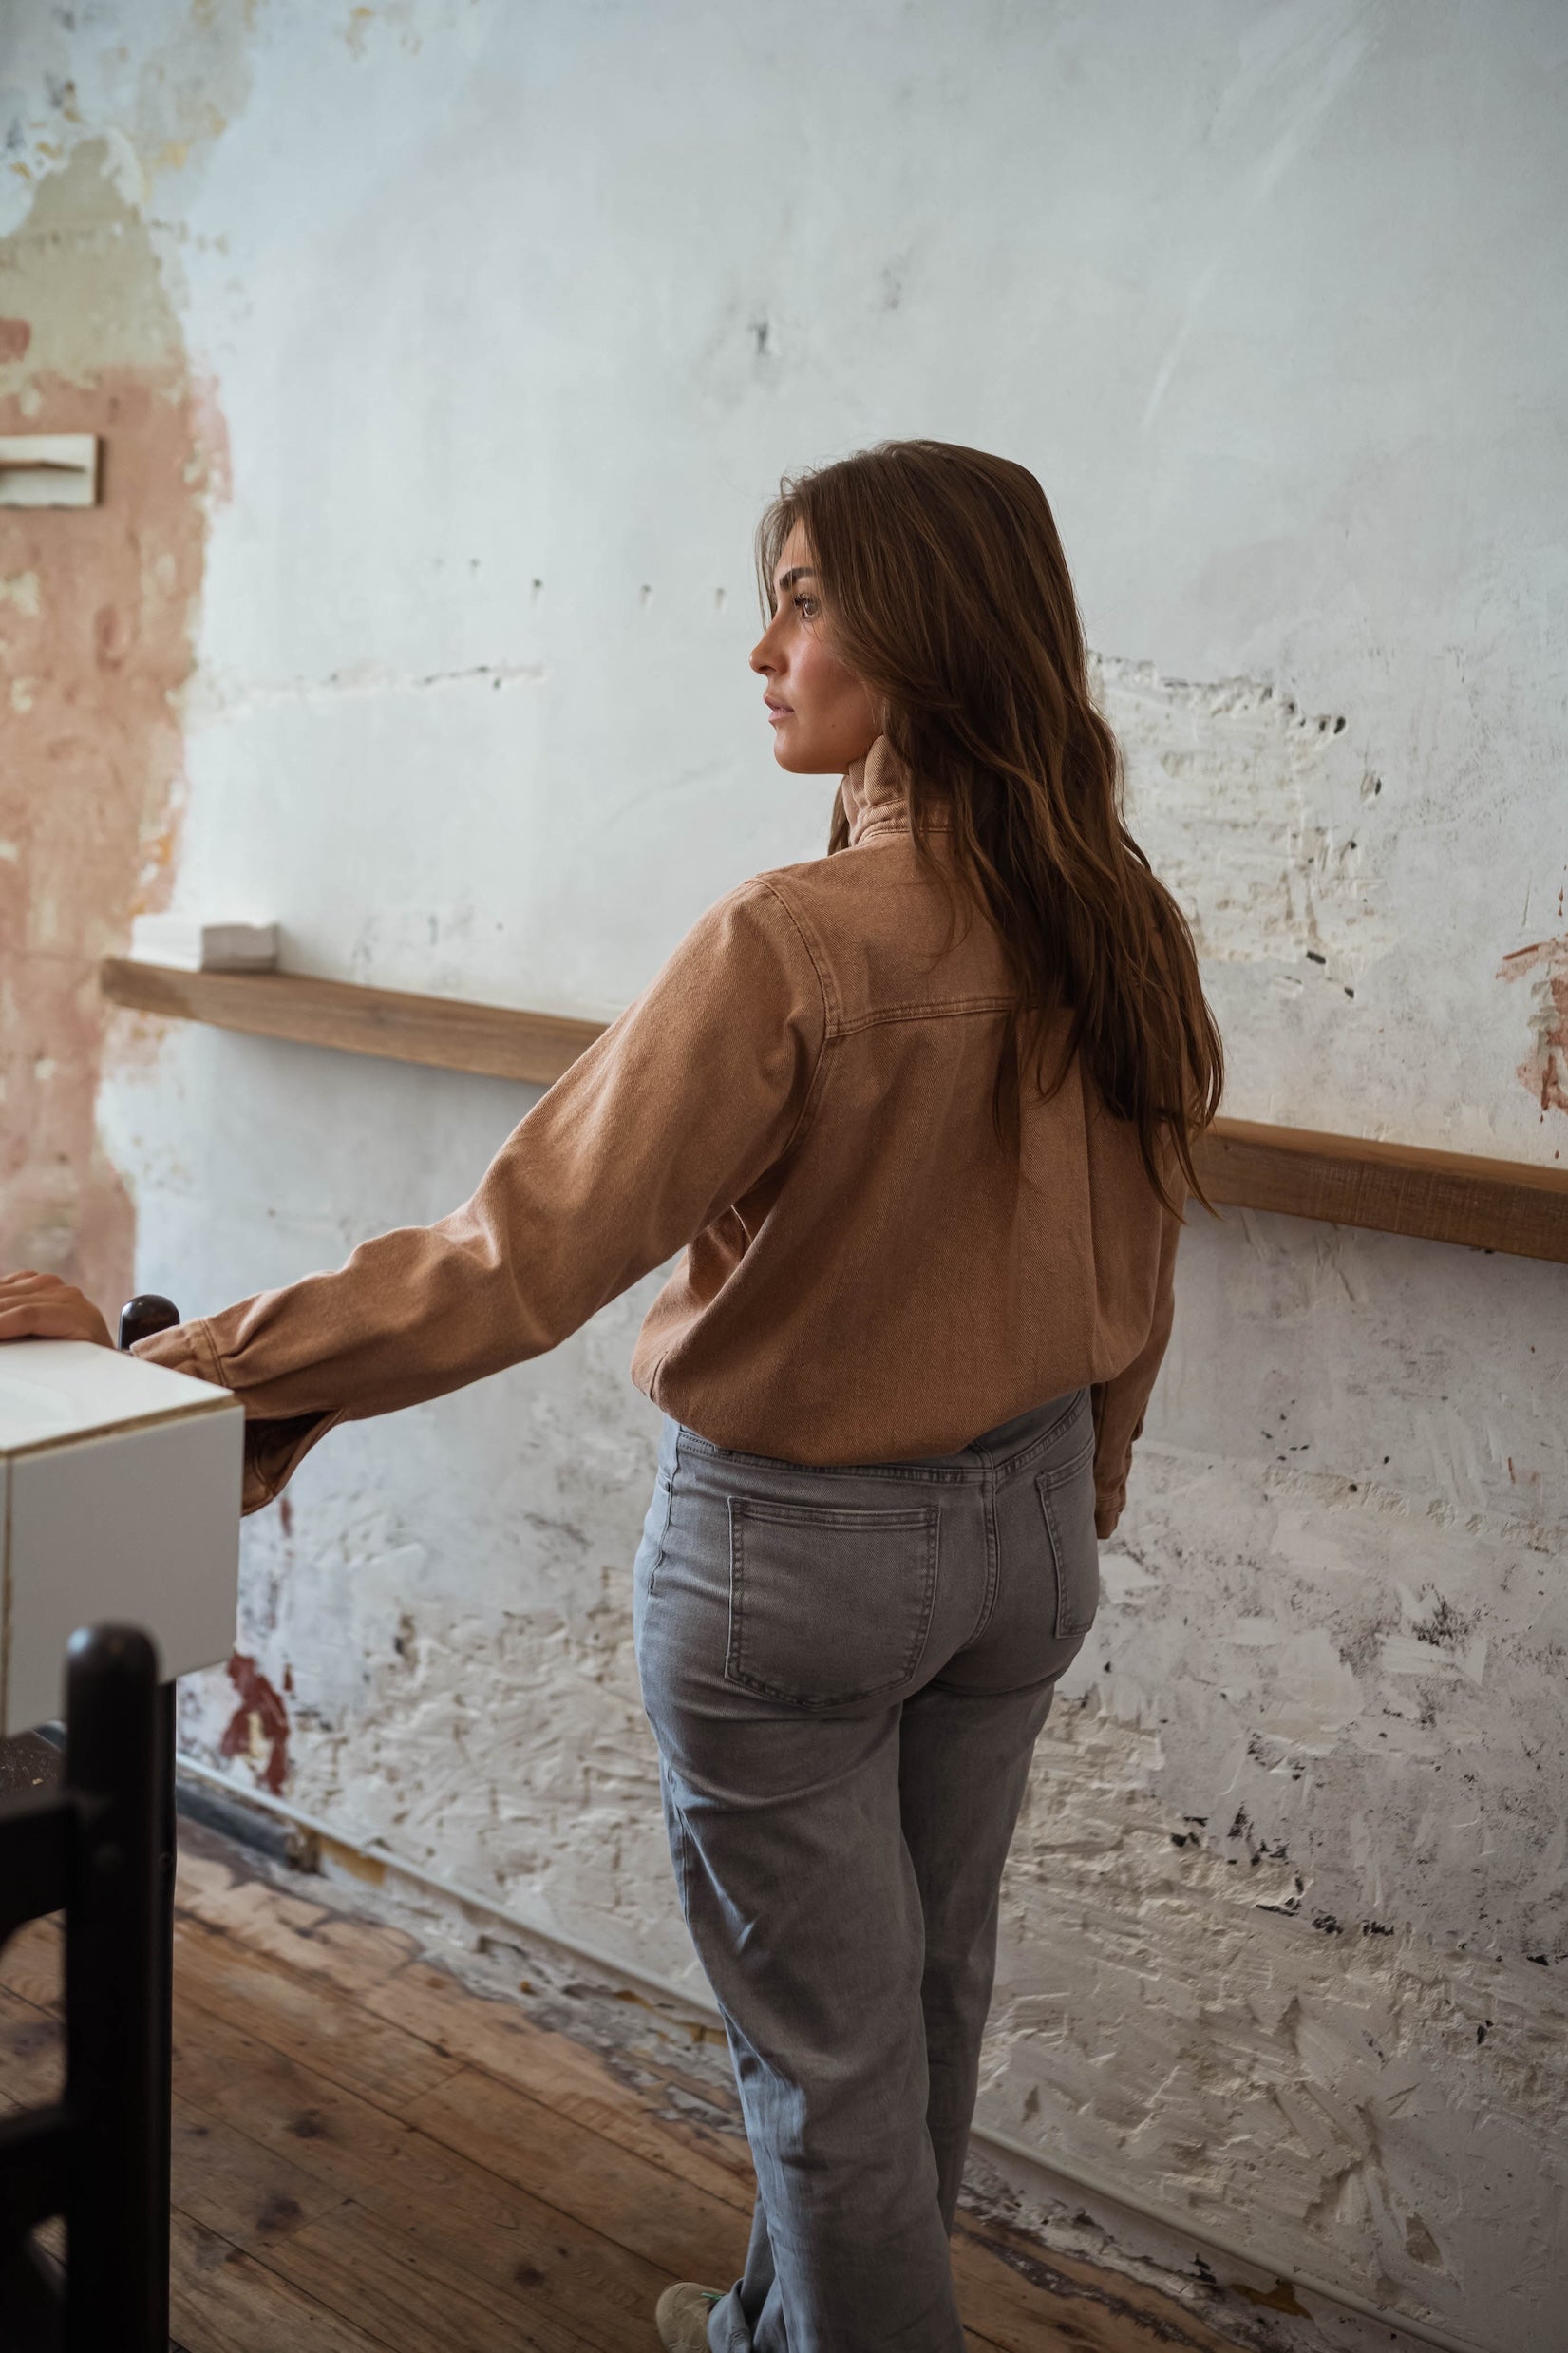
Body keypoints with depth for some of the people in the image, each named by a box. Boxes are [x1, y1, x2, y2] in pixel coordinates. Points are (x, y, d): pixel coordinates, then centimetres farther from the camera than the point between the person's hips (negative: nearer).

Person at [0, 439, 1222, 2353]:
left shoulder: (793, 947, -27)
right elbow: (1133, 1278, 6)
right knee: (931, 1984, 25)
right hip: (1028, 1523, 8)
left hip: (798, 1548, -7)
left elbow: (515, 1260, -27)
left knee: (827, 2042, 13)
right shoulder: (1121, 930, -5)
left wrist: (181, 1366, -20)